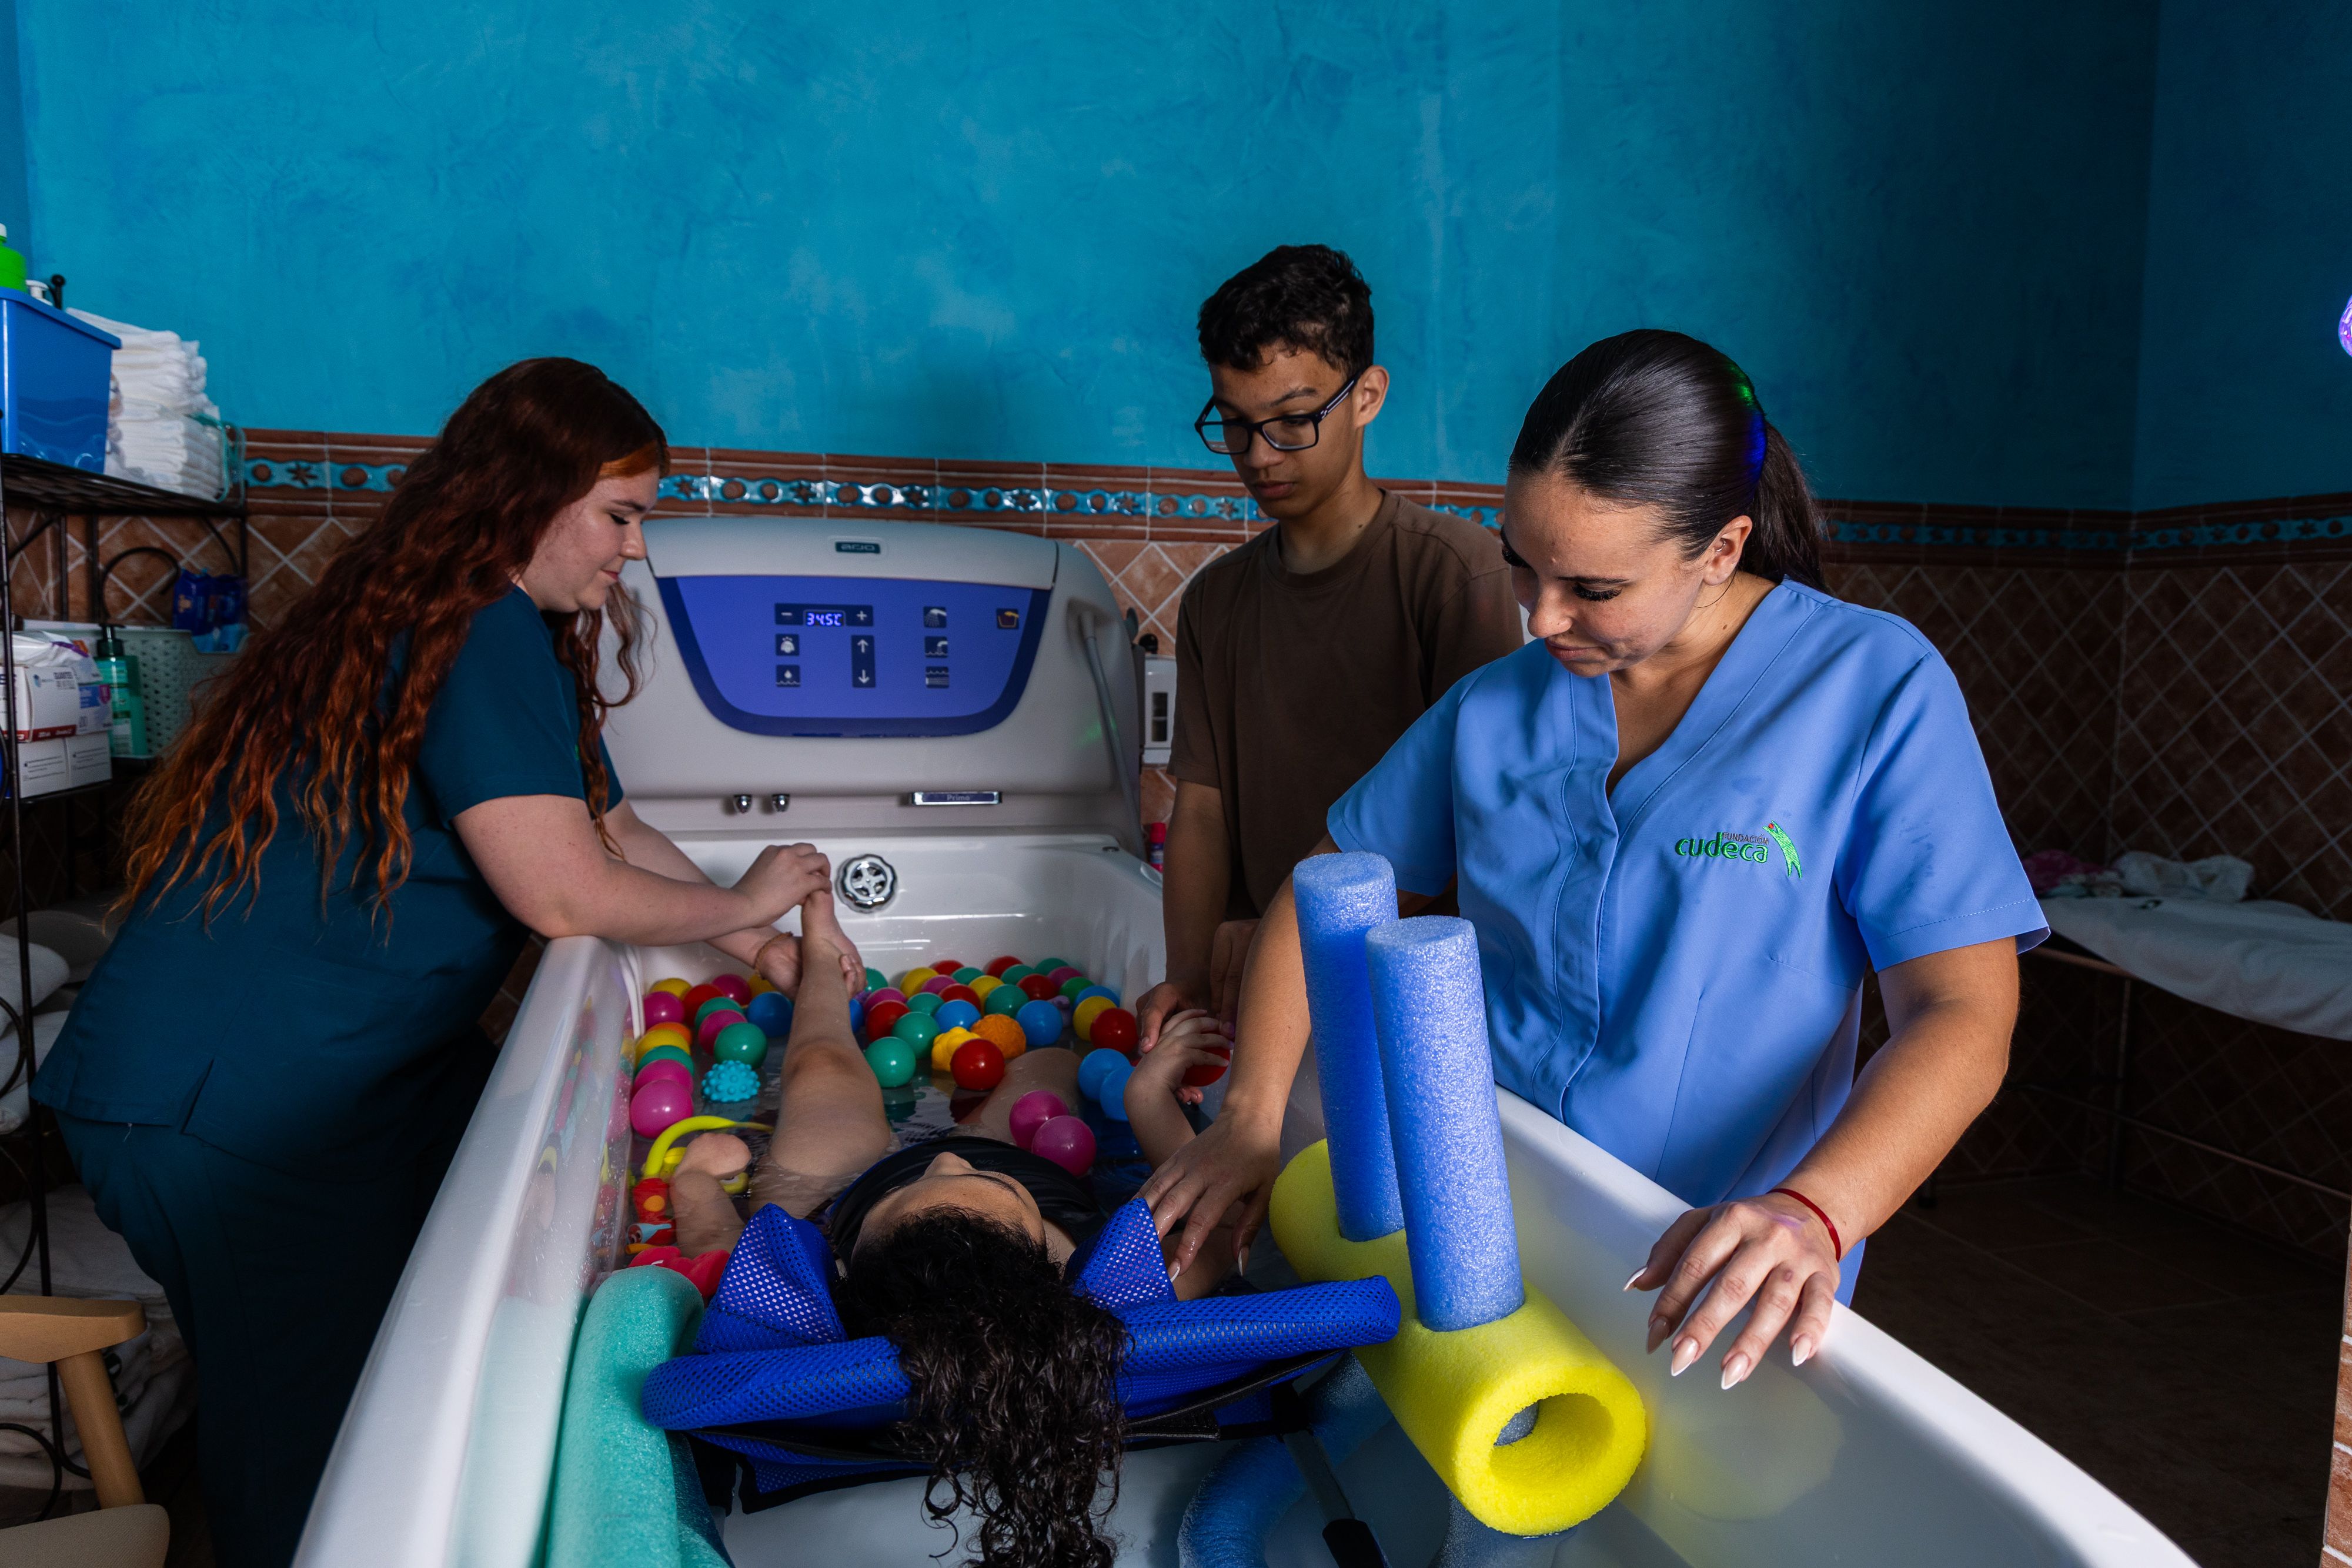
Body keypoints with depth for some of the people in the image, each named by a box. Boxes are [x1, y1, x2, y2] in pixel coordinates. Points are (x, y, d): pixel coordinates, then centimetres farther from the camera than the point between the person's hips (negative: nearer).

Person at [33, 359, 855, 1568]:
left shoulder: (519, 633, 11)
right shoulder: (479, 634, -20)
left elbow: (609, 828, 16)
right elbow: (564, 892, -24)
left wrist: (760, 953, 11)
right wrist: (740, 904, -7)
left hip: (376, 1061, 10)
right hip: (225, 1097, -9)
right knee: (317, 1421, 2)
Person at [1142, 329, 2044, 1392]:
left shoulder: (1876, 689, -11)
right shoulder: (1493, 707, 1)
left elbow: (1963, 1015, -17)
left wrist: (1814, 1214, -34)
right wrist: (1251, 1118, -5)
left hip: (1715, 1303, -2)